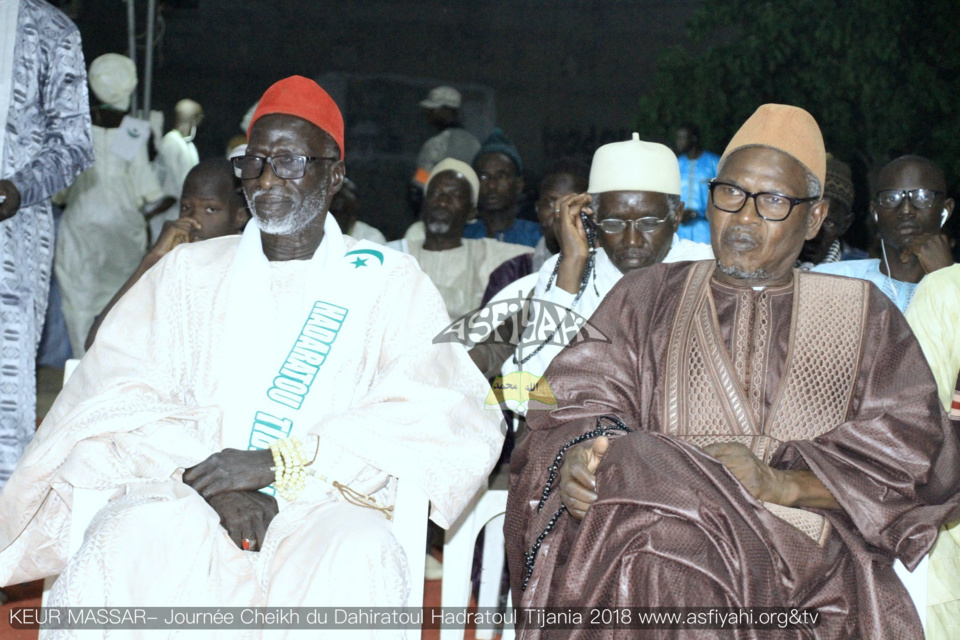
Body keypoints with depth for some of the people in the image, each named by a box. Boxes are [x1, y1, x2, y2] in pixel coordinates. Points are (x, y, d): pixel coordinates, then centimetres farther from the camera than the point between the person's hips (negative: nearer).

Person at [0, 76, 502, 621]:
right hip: (187, 493, 2)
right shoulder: (189, 271, 18)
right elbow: (115, 399, 4)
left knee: (360, 557, -35)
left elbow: (445, 412, -6)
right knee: (134, 542, -32)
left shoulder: (391, 282, 11)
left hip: (325, 501, -1)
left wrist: (279, 461, -15)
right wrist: (211, 479, -15)